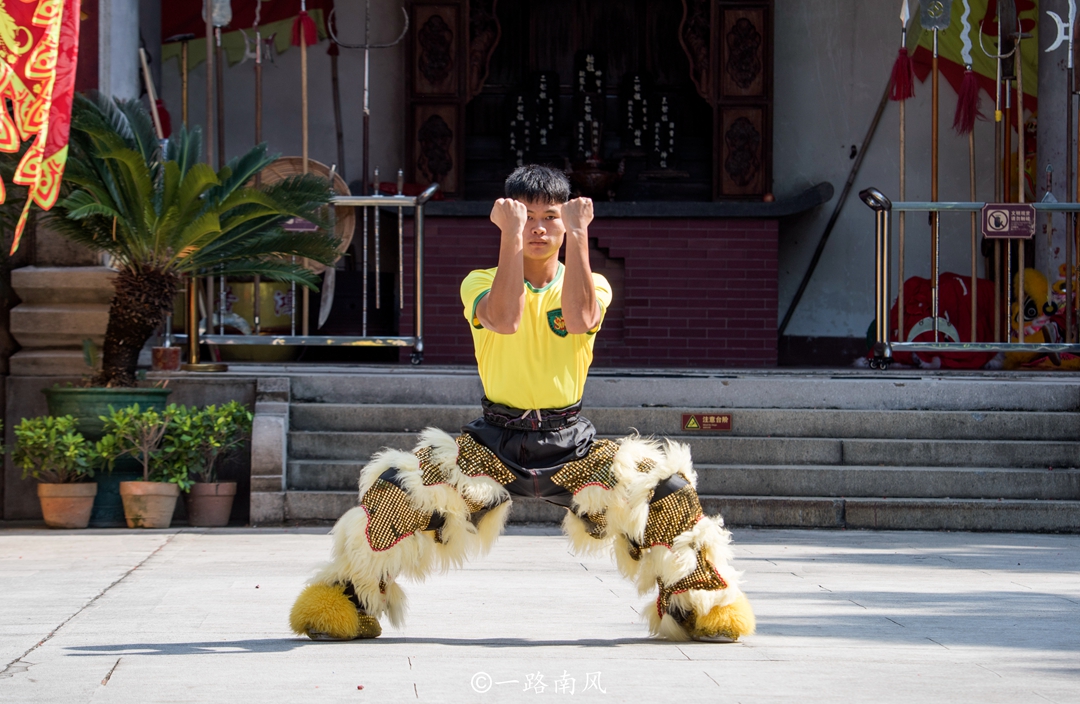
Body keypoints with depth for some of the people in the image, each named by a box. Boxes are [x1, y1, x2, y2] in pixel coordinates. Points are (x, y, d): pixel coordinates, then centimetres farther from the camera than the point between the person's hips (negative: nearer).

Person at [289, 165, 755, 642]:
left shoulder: (590, 284, 6)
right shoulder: (481, 283, 3)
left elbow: (580, 320, -20)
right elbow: (505, 319, -22)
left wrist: (577, 234, -18)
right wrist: (511, 235, -20)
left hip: (571, 443, 1)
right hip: (494, 441, -1)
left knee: (667, 490, -20)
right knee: (399, 488, -22)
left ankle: (700, 603, 3)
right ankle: (350, 599, -1)